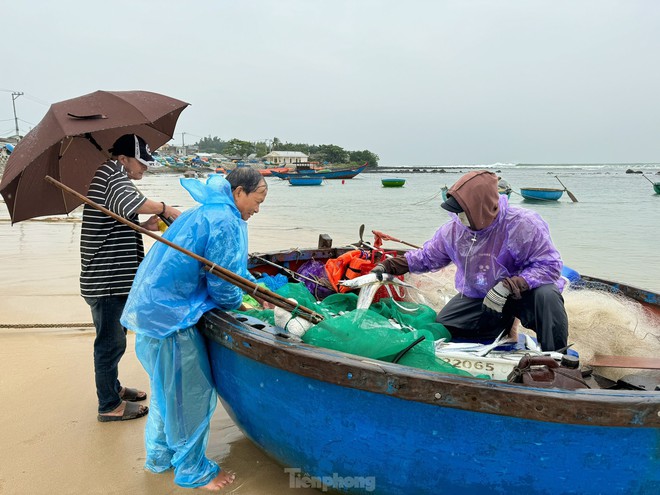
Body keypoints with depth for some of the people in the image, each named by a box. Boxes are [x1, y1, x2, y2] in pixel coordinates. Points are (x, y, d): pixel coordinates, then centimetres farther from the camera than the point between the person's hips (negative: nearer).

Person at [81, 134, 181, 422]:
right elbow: (130, 203, -34)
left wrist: (144, 226, 6)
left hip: (113, 278, 11)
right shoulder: (112, 171, -13)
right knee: (110, 342, 2)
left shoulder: (110, 177, 18)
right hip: (106, 281, -11)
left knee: (113, 340, 23)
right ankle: (109, 406, 17)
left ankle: (113, 389, 40)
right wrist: (164, 208, -19)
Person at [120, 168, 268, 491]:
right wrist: (237, 303, 4)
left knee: (168, 389, 23)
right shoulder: (226, 222, -17)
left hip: (152, 308, 10)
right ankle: (192, 470, 22)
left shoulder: (204, 212, 16)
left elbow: (233, 267, 28)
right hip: (171, 317, -10)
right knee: (192, 394, 4)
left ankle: (159, 457, 40)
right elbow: (223, 285, -16)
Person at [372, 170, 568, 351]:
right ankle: (502, 321, 15)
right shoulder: (453, 229, -9)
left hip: (521, 293, -5)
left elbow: (550, 264, -25)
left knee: (546, 295, -38)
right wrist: (389, 266, -3)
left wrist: (508, 286, -36)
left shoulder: (522, 225, -25)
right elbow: (427, 256, 7)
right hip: (476, 296, 5)